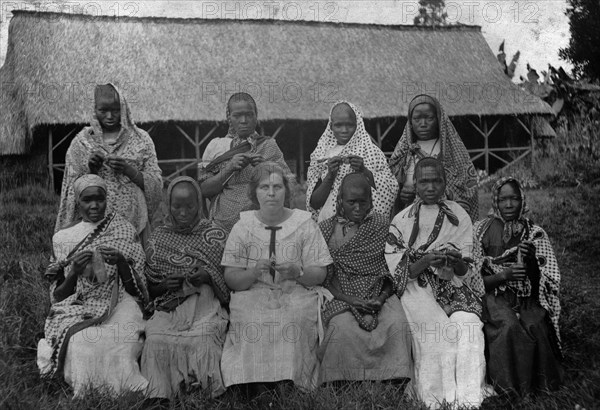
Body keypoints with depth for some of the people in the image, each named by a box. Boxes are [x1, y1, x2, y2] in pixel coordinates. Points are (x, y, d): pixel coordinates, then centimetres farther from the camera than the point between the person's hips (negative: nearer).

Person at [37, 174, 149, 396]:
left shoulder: (124, 232, 9)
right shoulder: (63, 239, 12)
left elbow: (137, 290, 5)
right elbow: (57, 297, 10)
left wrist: (121, 262, -15)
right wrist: (74, 272, -10)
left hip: (118, 307, -1)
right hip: (77, 310, 1)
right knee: (82, 346, -32)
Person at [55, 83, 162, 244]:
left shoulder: (140, 139, 5)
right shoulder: (81, 141, 7)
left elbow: (156, 184, 1)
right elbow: (72, 187, 8)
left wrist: (129, 170, -14)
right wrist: (90, 169, -10)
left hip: (133, 222, 0)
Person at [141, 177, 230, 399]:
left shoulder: (216, 236, 5)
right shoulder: (158, 237, 11)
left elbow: (228, 284, 7)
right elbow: (148, 289, 15)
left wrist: (208, 277, -11)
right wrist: (164, 286, -5)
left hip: (205, 305, -2)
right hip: (168, 308, 2)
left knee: (201, 340, -24)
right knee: (156, 341, -20)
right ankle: (159, 397, -6)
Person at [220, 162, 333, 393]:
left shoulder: (304, 224, 6)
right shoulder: (243, 227, 7)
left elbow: (319, 274, 3)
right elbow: (231, 279, 2)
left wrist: (298, 273, -18)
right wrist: (254, 272, -18)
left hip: (297, 294, 0)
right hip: (253, 296, 0)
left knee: (297, 316, -32)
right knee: (251, 320, -31)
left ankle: (290, 380, -16)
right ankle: (257, 384, -15)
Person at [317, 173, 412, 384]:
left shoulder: (382, 224, 10)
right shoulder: (326, 229, 5)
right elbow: (326, 275, 0)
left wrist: (381, 298, -9)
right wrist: (351, 300, -15)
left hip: (379, 294, 1)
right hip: (342, 295, -1)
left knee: (397, 324, -28)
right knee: (343, 328, -32)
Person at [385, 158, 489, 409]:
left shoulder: (458, 216, 12)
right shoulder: (401, 222, 8)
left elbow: (464, 270, 5)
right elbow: (399, 272, -1)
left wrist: (456, 261, -17)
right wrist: (425, 261, -19)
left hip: (453, 287, 2)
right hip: (417, 290, -1)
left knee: (467, 324, -27)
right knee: (435, 331, -28)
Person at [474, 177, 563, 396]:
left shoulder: (535, 234, 7)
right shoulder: (482, 230, 2)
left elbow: (549, 282, 3)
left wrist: (531, 261, -16)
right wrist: (504, 275, -19)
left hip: (527, 300, 2)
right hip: (494, 296, -1)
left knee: (535, 326, -28)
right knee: (509, 326, -31)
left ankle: (539, 384, -10)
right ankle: (509, 387, -17)